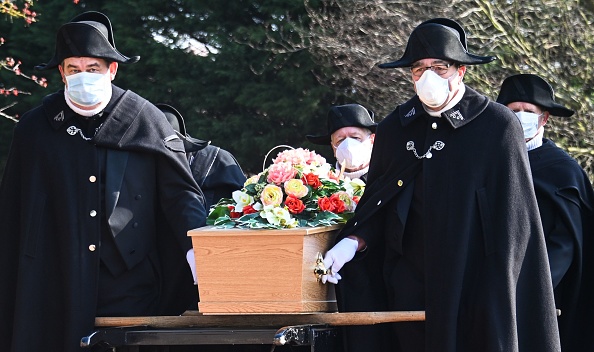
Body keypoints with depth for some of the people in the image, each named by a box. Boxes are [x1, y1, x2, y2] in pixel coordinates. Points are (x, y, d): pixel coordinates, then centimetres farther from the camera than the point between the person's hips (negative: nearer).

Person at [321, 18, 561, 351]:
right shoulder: (393, 129, 8)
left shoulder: (498, 125, -5)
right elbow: (378, 205, 15)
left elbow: (513, 220, -5)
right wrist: (354, 241, -4)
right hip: (411, 290, 4)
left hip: (476, 292, -3)